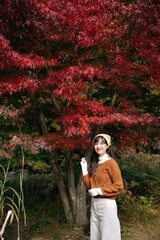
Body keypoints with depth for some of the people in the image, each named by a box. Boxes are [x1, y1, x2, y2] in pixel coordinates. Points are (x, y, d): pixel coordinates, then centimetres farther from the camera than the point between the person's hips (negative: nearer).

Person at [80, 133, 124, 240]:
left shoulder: (111, 162, -10)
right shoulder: (94, 163, 12)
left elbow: (119, 186, -15)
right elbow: (89, 185, 9)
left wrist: (99, 191, -17)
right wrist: (85, 169, 2)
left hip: (107, 205, -7)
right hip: (94, 204, 7)